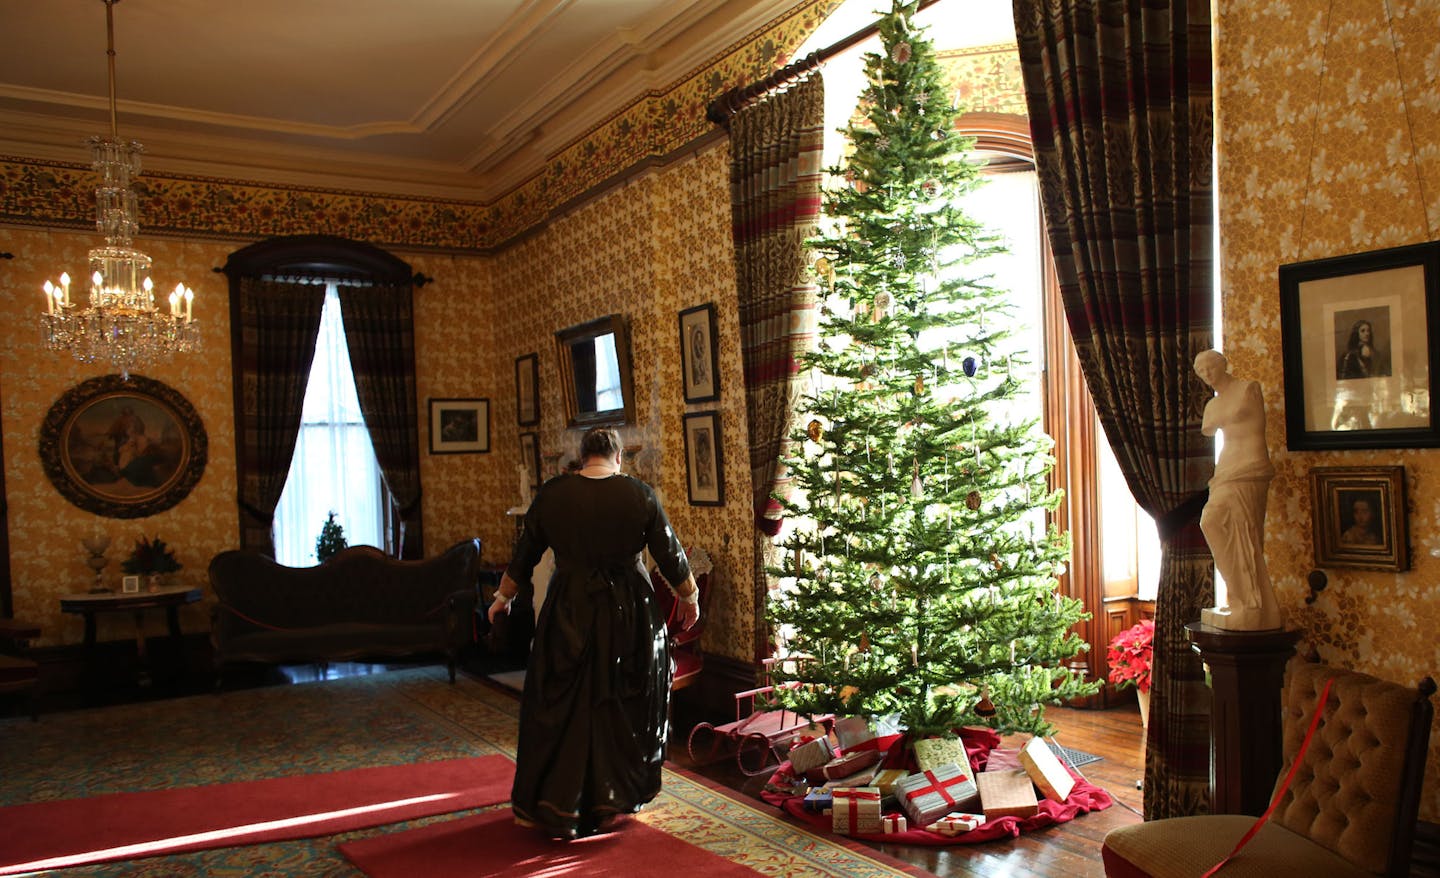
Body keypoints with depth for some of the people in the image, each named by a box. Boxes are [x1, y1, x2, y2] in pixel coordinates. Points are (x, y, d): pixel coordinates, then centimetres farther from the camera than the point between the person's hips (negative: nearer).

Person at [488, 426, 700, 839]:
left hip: (569, 614, 0)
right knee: (624, 704, 14)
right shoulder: (639, 495, -6)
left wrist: (504, 596, 20)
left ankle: (552, 807, 16)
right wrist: (689, 597, 15)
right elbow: (670, 554, -2)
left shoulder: (551, 494, -3)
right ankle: (615, 798, 22)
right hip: (628, 615, 0)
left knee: (560, 706, 10)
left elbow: (524, 554, 4)